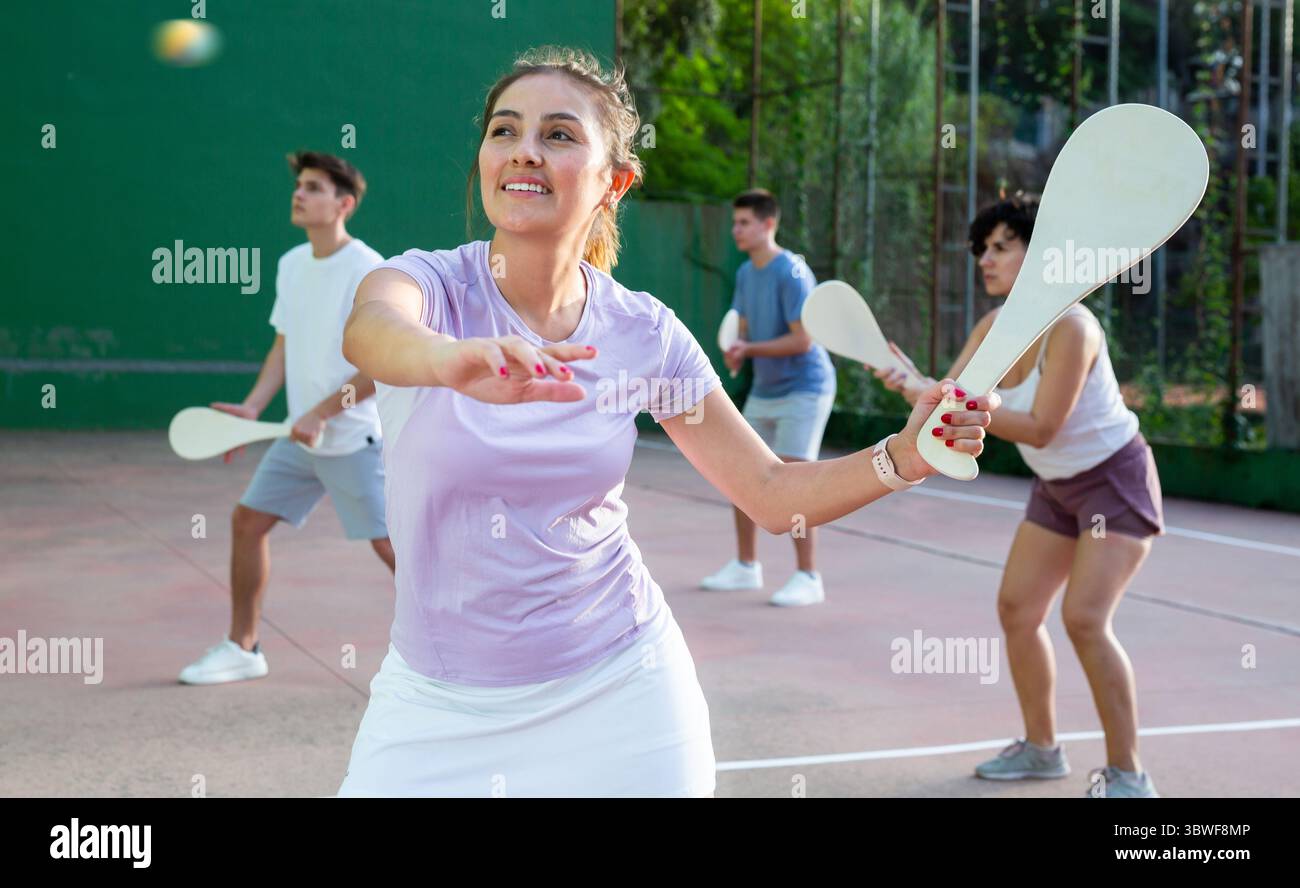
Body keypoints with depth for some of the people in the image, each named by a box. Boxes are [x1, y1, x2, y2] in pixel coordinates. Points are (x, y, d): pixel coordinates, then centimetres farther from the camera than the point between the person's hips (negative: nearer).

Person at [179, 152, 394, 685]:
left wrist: (324, 411, -20)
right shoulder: (291, 265, 9)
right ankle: (241, 648, 21)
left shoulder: (368, 271, -15)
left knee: (388, 542, -8)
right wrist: (251, 409, 5)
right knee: (248, 521, 8)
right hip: (300, 436, 8)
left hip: (353, 438, -8)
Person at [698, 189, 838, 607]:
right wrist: (736, 351, -9)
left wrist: (750, 349, -18)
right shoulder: (745, 273, 7)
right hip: (764, 391, 9)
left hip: (803, 389, -8)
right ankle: (745, 566, 23)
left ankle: (808, 578, -4)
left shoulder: (792, 273, -19)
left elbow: (802, 340, -22)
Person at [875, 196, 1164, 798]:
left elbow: (1040, 428, -29)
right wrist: (910, 381, -31)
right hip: (1057, 487, 8)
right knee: (1016, 609, 6)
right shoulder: (995, 327, -3)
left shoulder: (1069, 327, -26)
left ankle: (1127, 775, -7)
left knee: (1085, 618, -18)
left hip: (1116, 480, -8)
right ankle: (1041, 748, 22)